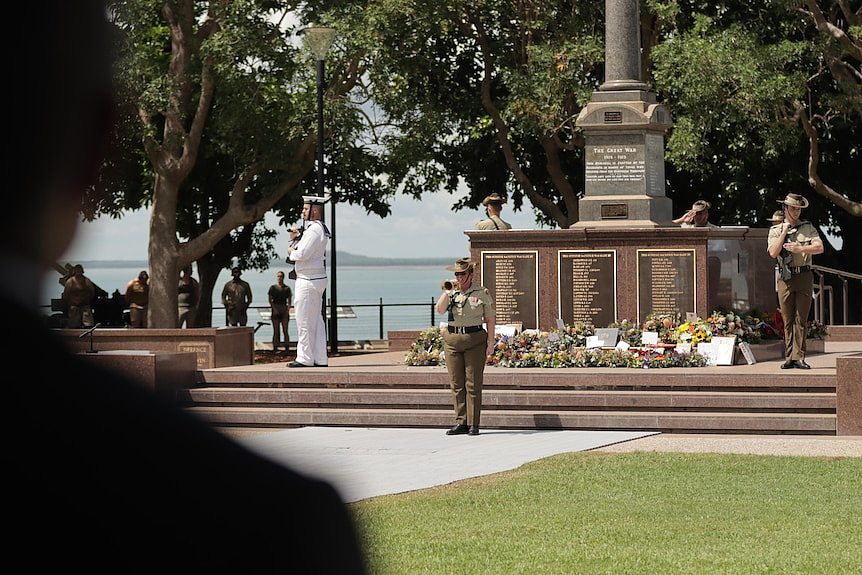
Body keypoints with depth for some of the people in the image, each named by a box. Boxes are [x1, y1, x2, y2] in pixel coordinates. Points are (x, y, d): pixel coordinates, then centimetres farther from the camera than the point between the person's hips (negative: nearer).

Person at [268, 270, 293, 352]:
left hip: (284, 310, 0)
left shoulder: (287, 288, 9)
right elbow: (270, 300, 2)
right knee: (276, 331, 0)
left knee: (285, 330, -4)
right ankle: (275, 347, 1)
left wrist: (288, 310, -7)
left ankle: (287, 347, -5)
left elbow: (289, 300, 7)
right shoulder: (273, 287, 7)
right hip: (275, 310, 0)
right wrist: (274, 309, -11)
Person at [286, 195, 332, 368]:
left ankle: (305, 358, -3)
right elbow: (301, 249, 22)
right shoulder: (319, 228, 17)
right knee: (316, 321, 10)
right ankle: (320, 358, 11)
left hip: (308, 280, -10)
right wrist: (296, 238, 6)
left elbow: (302, 254, -22)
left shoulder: (314, 229, -16)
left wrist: (291, 253, -3)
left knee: (305, 321, -6)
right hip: (317, 278, 10)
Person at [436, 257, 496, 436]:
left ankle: (473, 424, -1)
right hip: (452, 340, 4)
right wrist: (448, 291, -10)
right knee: (456, 384, 4)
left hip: (475, 340, -4)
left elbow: (490, 319, 4)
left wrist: (491, 341, -3)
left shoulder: (482, 293, 2)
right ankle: (461, 423, 10)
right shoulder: (451, 292, 10)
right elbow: (440, 309, -5)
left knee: (473, 384, -4)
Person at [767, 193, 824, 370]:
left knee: (801, 320, -4)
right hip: (785, 278, 0)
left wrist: (800, 248, -14)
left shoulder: (808, 228, 10)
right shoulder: (775, 230, 8)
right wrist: (784, 232, -6)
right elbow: (773, 252, -6)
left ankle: (799, 357, -4)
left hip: (804, 277, 0)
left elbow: (819, 248, -2)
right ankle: (789, 357, 5)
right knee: (788, 321, 2)